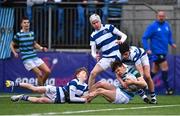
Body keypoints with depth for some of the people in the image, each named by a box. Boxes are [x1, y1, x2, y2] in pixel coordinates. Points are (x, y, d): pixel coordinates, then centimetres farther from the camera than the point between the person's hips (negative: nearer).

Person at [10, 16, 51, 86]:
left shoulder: (32, 33, 11)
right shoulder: (19, 35, -5)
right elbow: (12, 45, 6)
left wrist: (42, 48, 10)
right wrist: (14, 53, -10)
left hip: (35, 57, 6)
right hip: (27, 59, -6)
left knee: (47, 71, -2)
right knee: (39, 74, -16)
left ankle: (41, 86, 16)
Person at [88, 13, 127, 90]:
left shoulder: (109, 28, -1)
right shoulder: (93, 36, 8)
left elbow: (124, 35, -1)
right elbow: (93, 51, 5)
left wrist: (121, 40, -24)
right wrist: (95, 56, -19)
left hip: (117, 56, -3)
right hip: (106, 58, 3)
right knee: (93, 73, -10)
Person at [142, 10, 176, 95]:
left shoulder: (167, 25, 7)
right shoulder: (152, 26, -11)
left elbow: (169, 36, 22)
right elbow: (144, 38, -11)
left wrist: (172, 43, 3)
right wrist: (147, 49, -20)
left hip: (164, 52, 7)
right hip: (157, 52, -7)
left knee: (155, 70, 13)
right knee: (165, 68, -12)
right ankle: (167, 88, -8)